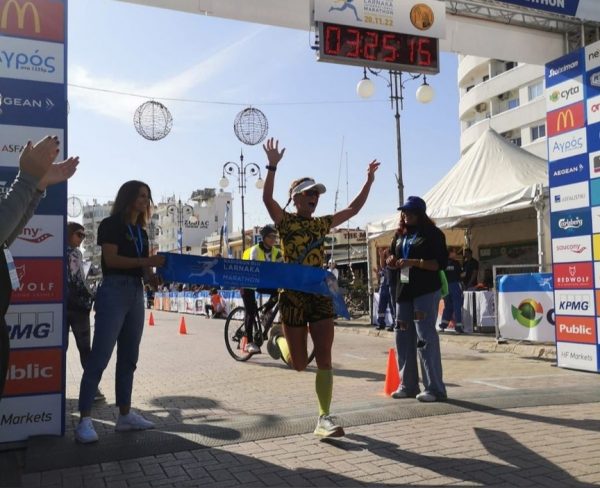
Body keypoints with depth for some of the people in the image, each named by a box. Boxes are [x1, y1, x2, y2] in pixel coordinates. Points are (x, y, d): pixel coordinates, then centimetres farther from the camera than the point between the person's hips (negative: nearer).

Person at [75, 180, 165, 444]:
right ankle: (84, 420, -8)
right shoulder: (111, 224, -2)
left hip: (136, 293, 8)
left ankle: (125, 415, 15)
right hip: (113, 291, -8)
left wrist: (158, 267, -1)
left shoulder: (141, 231, 19)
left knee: (129, 358, 9)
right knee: (99, 357, -10)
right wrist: (147, 261, -19)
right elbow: (112, 259, -14)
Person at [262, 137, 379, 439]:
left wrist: (369, 180, 11)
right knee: (299, 363, 7)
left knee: (324, 359, -3)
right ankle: (278, 338, 41)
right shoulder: (285, 221, -3)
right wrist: (272, 165, -31)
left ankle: (324, 419, 3)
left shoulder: (321, 224, 11)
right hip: (293, 296, -4)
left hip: (320, 294, 4)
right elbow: (267, 198, -21)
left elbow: (353, 209, 16)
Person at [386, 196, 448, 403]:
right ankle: (408, 385, 18)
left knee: (426, 338, -9)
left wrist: (414, 262, -21)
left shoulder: (432, 234, -3)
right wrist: (391, 261, 0)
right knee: (403, 338, 8)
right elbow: (392, 258, 25)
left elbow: (441, 263, -12)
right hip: (403, 292, 7)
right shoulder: (400, 234, 17)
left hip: (426, 292, -7)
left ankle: (435, 388, -1)